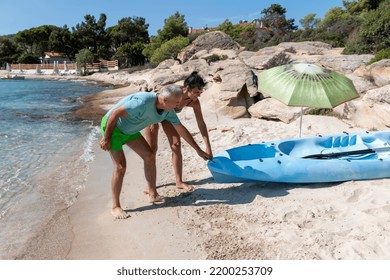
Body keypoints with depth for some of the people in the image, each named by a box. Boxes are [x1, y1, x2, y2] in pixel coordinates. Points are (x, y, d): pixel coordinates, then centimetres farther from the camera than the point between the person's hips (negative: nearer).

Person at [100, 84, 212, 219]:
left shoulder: (168, 110, -10)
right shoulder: (143, 102, -35)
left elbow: (181, 129, 1)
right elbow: (115, 113, -29)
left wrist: (198, 150, 7)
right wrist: (106, 138, -23)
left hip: (129, 130, 8)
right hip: (112, 126, -8)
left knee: (150, 156, 2)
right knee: (120, 166, -14)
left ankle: (153, 195, 14)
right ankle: (116, 207, 1)